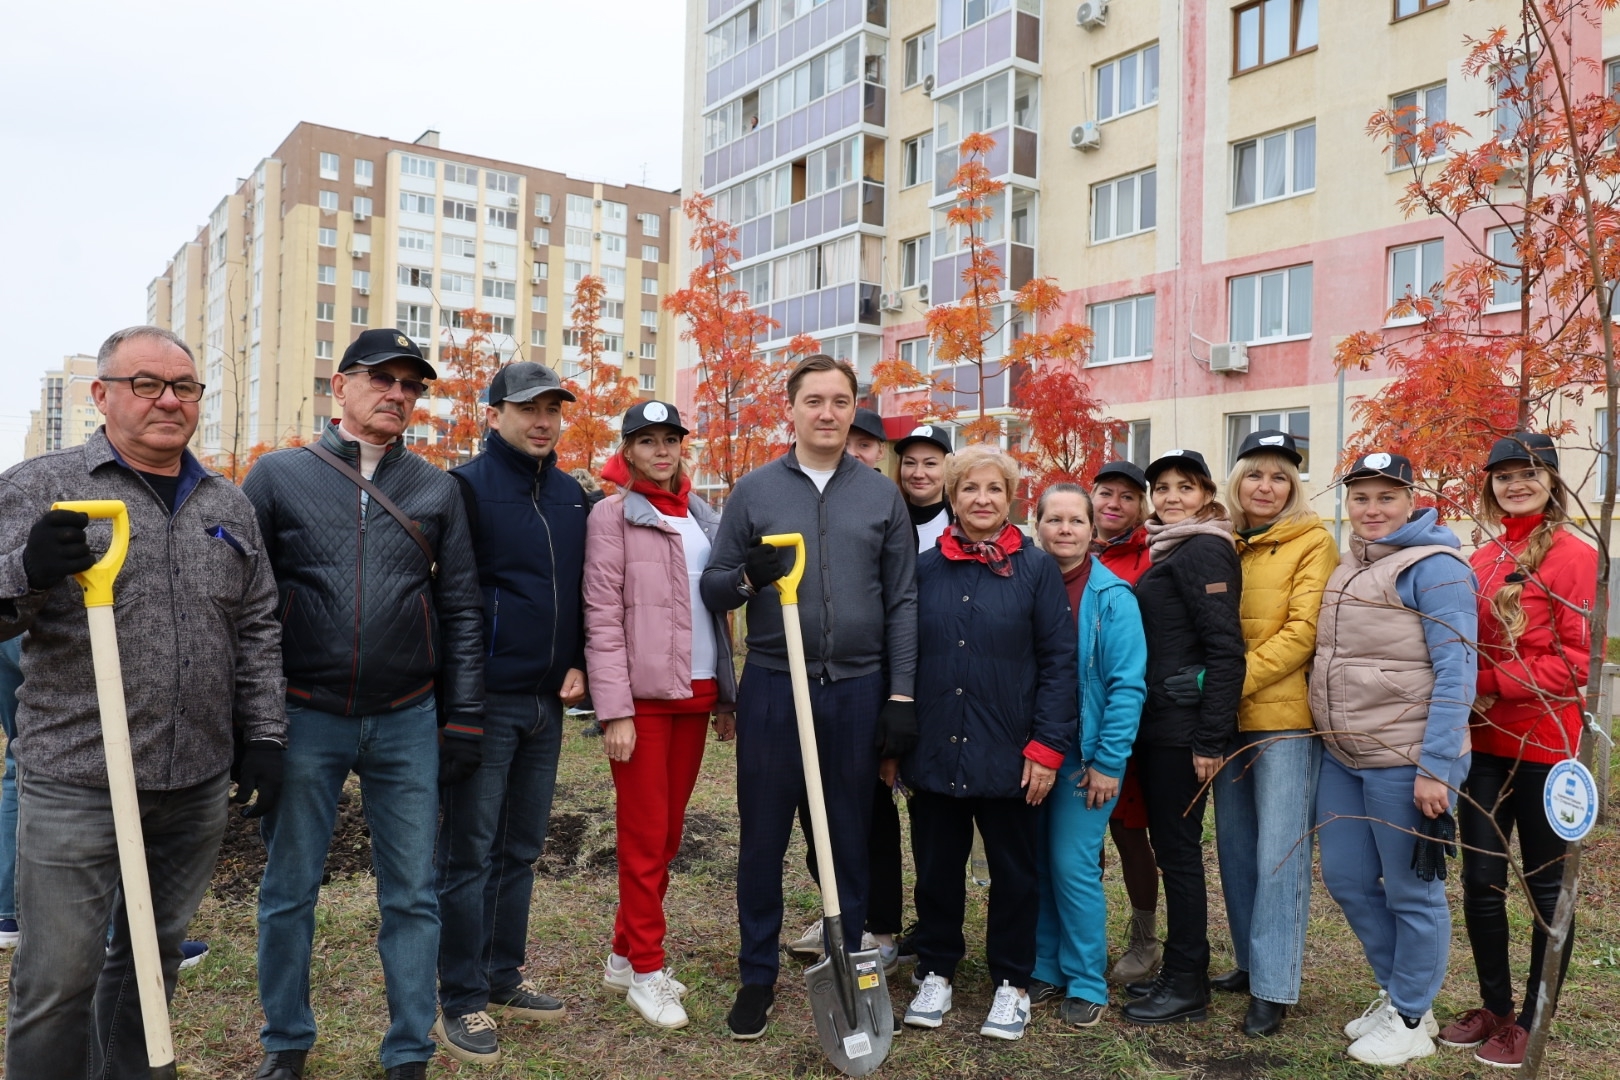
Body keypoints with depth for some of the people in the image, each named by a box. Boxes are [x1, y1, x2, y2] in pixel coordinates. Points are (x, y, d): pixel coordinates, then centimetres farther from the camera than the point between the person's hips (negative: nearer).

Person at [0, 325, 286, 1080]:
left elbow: (257, 631, 14)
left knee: (154, 959, 18)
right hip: (75, 784, -4)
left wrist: (263, 735, 9)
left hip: (199, 786, 4)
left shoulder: (228, 506, 11)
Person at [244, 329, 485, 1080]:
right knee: (289, 891, 11)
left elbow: (461, 610, 7)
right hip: (305, 717, -1)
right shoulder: (279, 475, 2)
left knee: (411, 895, 7)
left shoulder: (436, 490, 7)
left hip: (408, 722, 1)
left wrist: (464, 721, 3)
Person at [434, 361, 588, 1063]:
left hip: (547, 703, 6)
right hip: (485, 701, -6)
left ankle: (503, 980, 28)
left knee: (520, 849, 15)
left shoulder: (572, 496, 12)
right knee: (467, 854, 2)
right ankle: (461, 1003, 13)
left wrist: (576, 664, 6)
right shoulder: (467, 488, -7)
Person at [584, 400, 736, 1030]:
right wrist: (614, 711, -16)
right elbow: (602, 619, -11)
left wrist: (725, 694, 12)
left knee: (669, 831, 12)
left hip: (695, 693, 6)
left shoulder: (700, 516, 13)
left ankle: (625, 953, 26)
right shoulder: (614, 515, -5)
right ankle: (645, 969, 15)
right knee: (644, 835, 2)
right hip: (642, 695, -6)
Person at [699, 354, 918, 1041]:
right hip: (772, 688, 0)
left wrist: (901, 697, -1)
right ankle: (757, 976, 23)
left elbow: (902, 602, 5)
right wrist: (747, 577, -18)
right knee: (762, 840, 7)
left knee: (851, 840, 10)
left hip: (858, 690, 1)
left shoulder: (882, 496, 6)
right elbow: (712, 588, 5)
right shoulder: (754, 491, 4)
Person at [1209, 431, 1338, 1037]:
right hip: (1229, 719, 6)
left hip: (1285, 715, -5)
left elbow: (1304, 630, -12)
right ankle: (1251, 962, 28)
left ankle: (1274, 988, 6)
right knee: (1234, 846, 13)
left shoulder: (1313, 542, -3)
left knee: (1280, 855, -3)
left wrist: (1236, 681, -17)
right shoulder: (1224, 546, 11)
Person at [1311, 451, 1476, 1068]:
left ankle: (1410, 1018, 22)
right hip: (1341, 757, 8)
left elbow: (1455, 671, -16)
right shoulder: (1345, 569, 12)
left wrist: (1435, 767, -20)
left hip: (1405, 760, -7)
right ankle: (1397, 989, 33)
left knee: (1410, 890, 5)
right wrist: (1328, 737, 14)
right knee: (1345, 879, 14)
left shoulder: (1434, 567, -11)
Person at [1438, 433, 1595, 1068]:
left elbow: (1577, 659, -14)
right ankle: (1494, 1006, 27)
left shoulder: (1573, 556, -8)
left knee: (1547, 885, 8)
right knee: (1480, 879, 10)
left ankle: (1532, 1020, 21)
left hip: (1545, 743, -6)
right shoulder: (1481, 562, 10)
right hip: (1485, 742, 6)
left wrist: (1491, 683, -18)